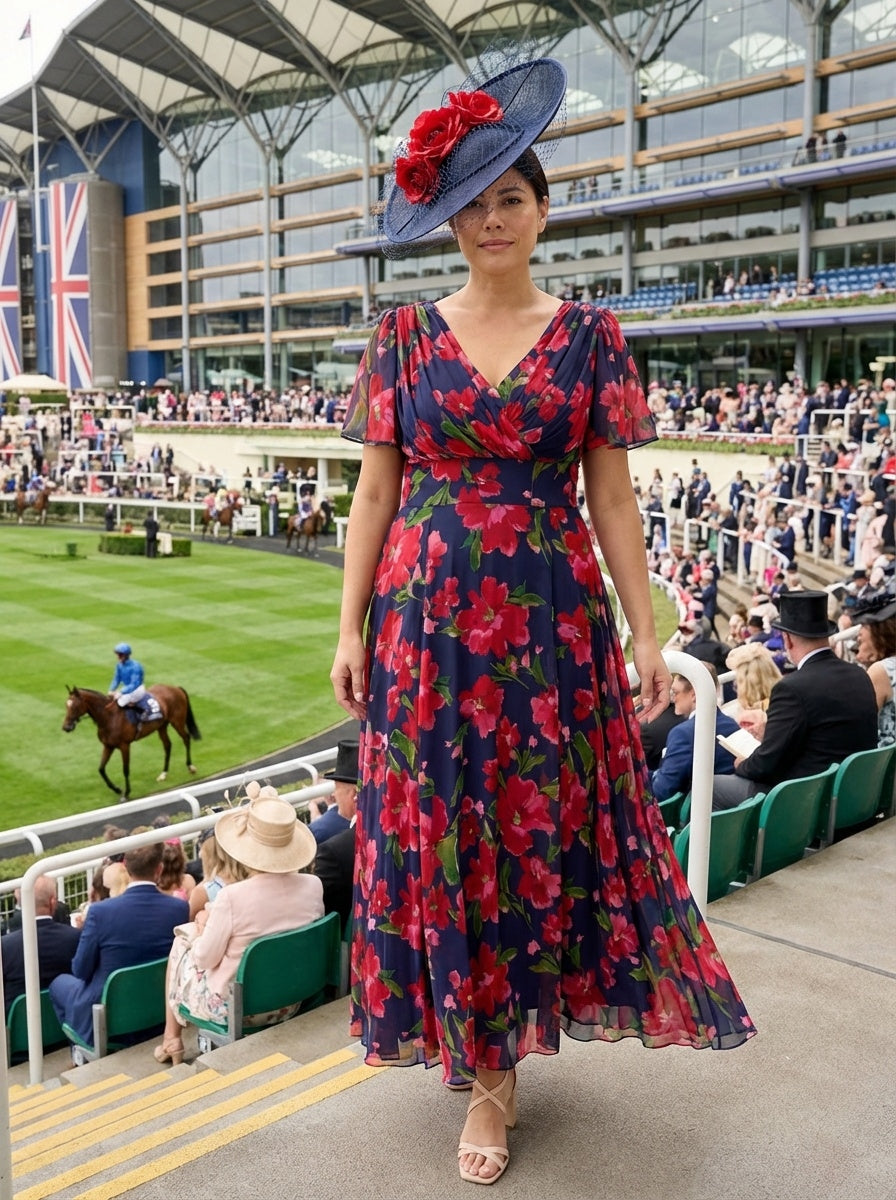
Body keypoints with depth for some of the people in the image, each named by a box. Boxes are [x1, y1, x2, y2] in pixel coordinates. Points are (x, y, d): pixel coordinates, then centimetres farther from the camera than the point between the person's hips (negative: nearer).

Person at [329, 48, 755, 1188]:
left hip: (553, 620, 0)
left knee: (548, 828, 6)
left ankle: (501, 1044, 30)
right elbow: (376, 491, 4)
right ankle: (485, 1064, 24)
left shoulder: (589, 336, 5)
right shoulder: (406, 334, 5)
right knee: (442, 833, 4)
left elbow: (612, 495, 3)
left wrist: (645, 631, -1)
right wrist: (351, 627, -1)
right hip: (429, 619, 1)